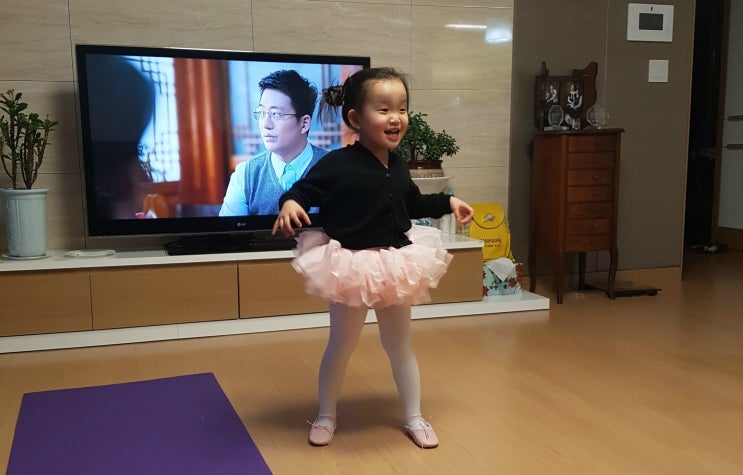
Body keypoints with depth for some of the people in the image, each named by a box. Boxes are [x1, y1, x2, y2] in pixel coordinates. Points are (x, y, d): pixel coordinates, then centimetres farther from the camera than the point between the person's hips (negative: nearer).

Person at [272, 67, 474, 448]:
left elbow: (414, 203, 20)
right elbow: (304, 189, -14)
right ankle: (325, 417, 31)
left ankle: (414, 418, 30)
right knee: (341, 346, 10)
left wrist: (448, 202, 14)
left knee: (400, 346, 16)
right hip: (350, 266, -5)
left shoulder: (398, 167, 4)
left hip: (395, 264, 6)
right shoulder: (337, 164, -17)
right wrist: (290, 204, -35)